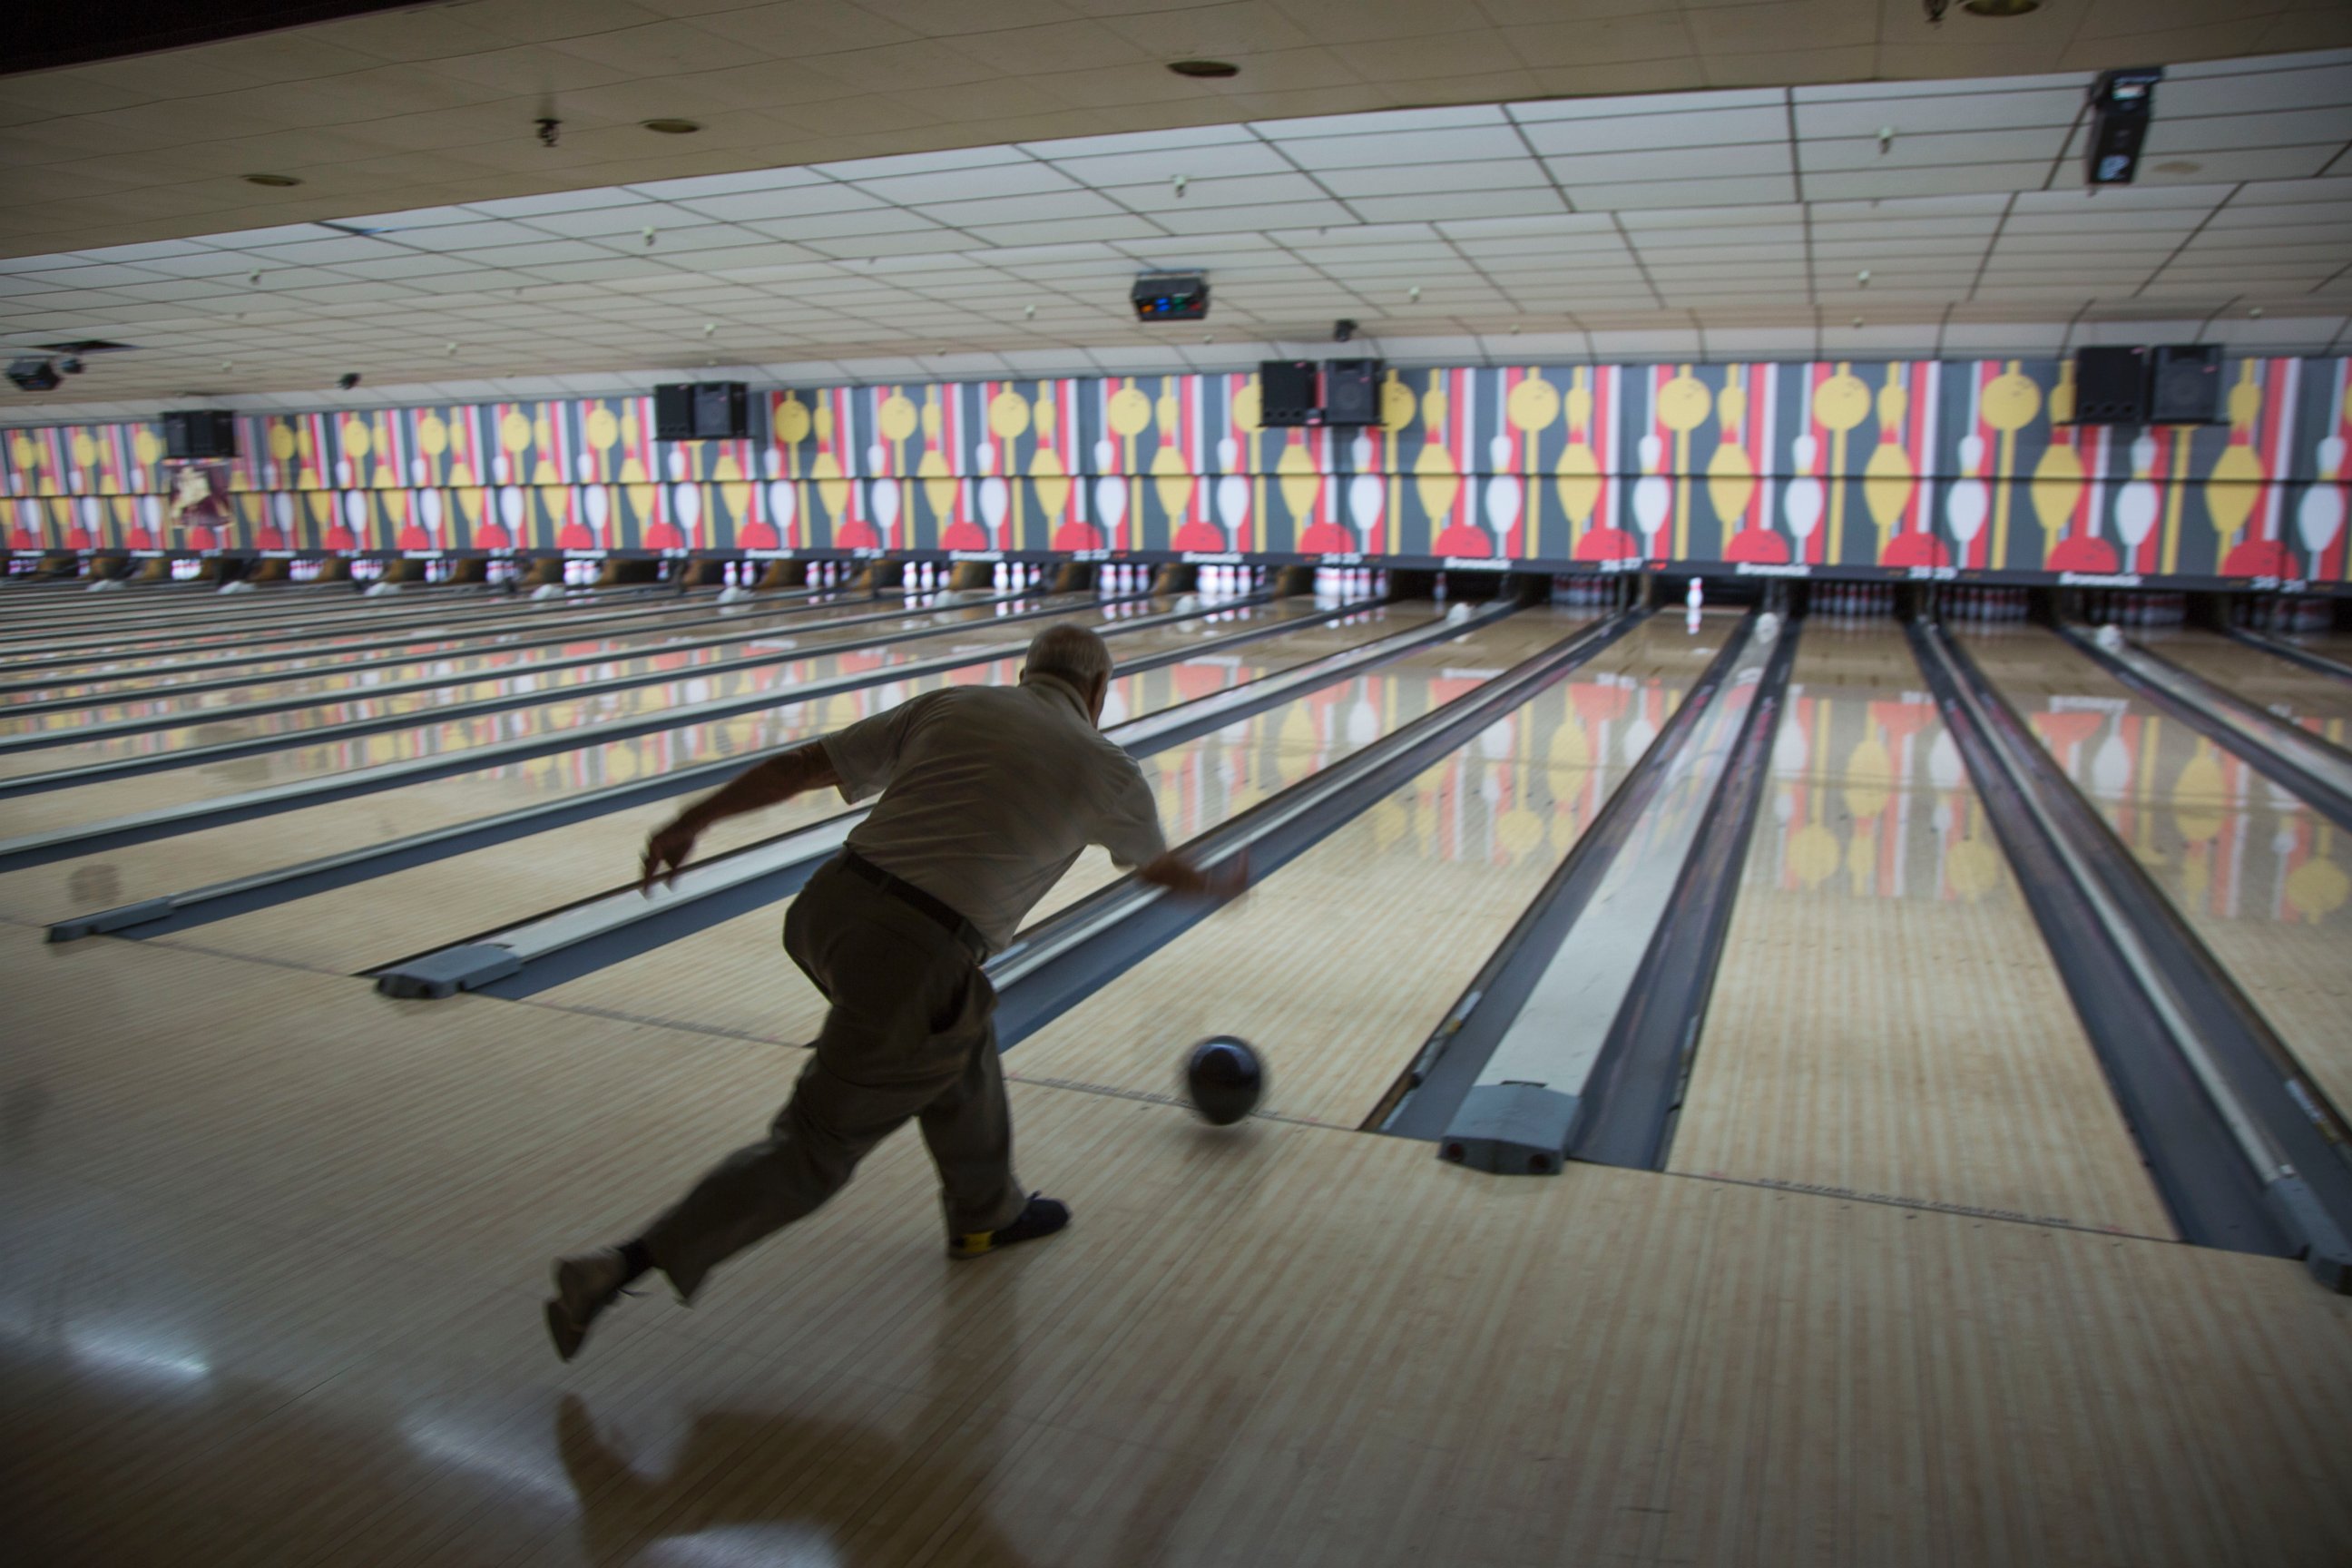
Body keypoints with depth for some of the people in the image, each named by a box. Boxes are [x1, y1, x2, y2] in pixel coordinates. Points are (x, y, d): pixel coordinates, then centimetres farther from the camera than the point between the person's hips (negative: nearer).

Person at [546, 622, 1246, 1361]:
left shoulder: (950, 706, 13)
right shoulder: (1107, 769, 7)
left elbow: (802, 765, 10)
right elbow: (1161, 867, 28)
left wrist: (692, 821, 16)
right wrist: (1216, 886, 49)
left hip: (830, 906, 6)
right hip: (912, 963, -6)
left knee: (961, 1031, 29)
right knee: (816, 1147, 8)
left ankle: (985, 1212, 44)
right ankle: (622, 1266, 4)